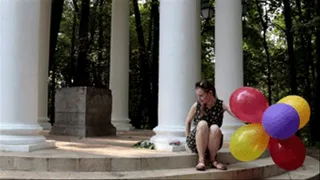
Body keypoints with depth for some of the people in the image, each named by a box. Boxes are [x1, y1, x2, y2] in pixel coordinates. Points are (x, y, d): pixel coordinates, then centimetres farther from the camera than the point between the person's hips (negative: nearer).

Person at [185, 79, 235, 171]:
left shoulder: (221, 105, -9)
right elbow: (188, 122, 7)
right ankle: (201, 159, -24)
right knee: (202, 124, -30)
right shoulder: (196, 106, -8)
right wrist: (188, 138, 2)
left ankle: (212, 159, -12)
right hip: (195, 142, 0)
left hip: (212, 143, 0)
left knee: (215, 128, -32)